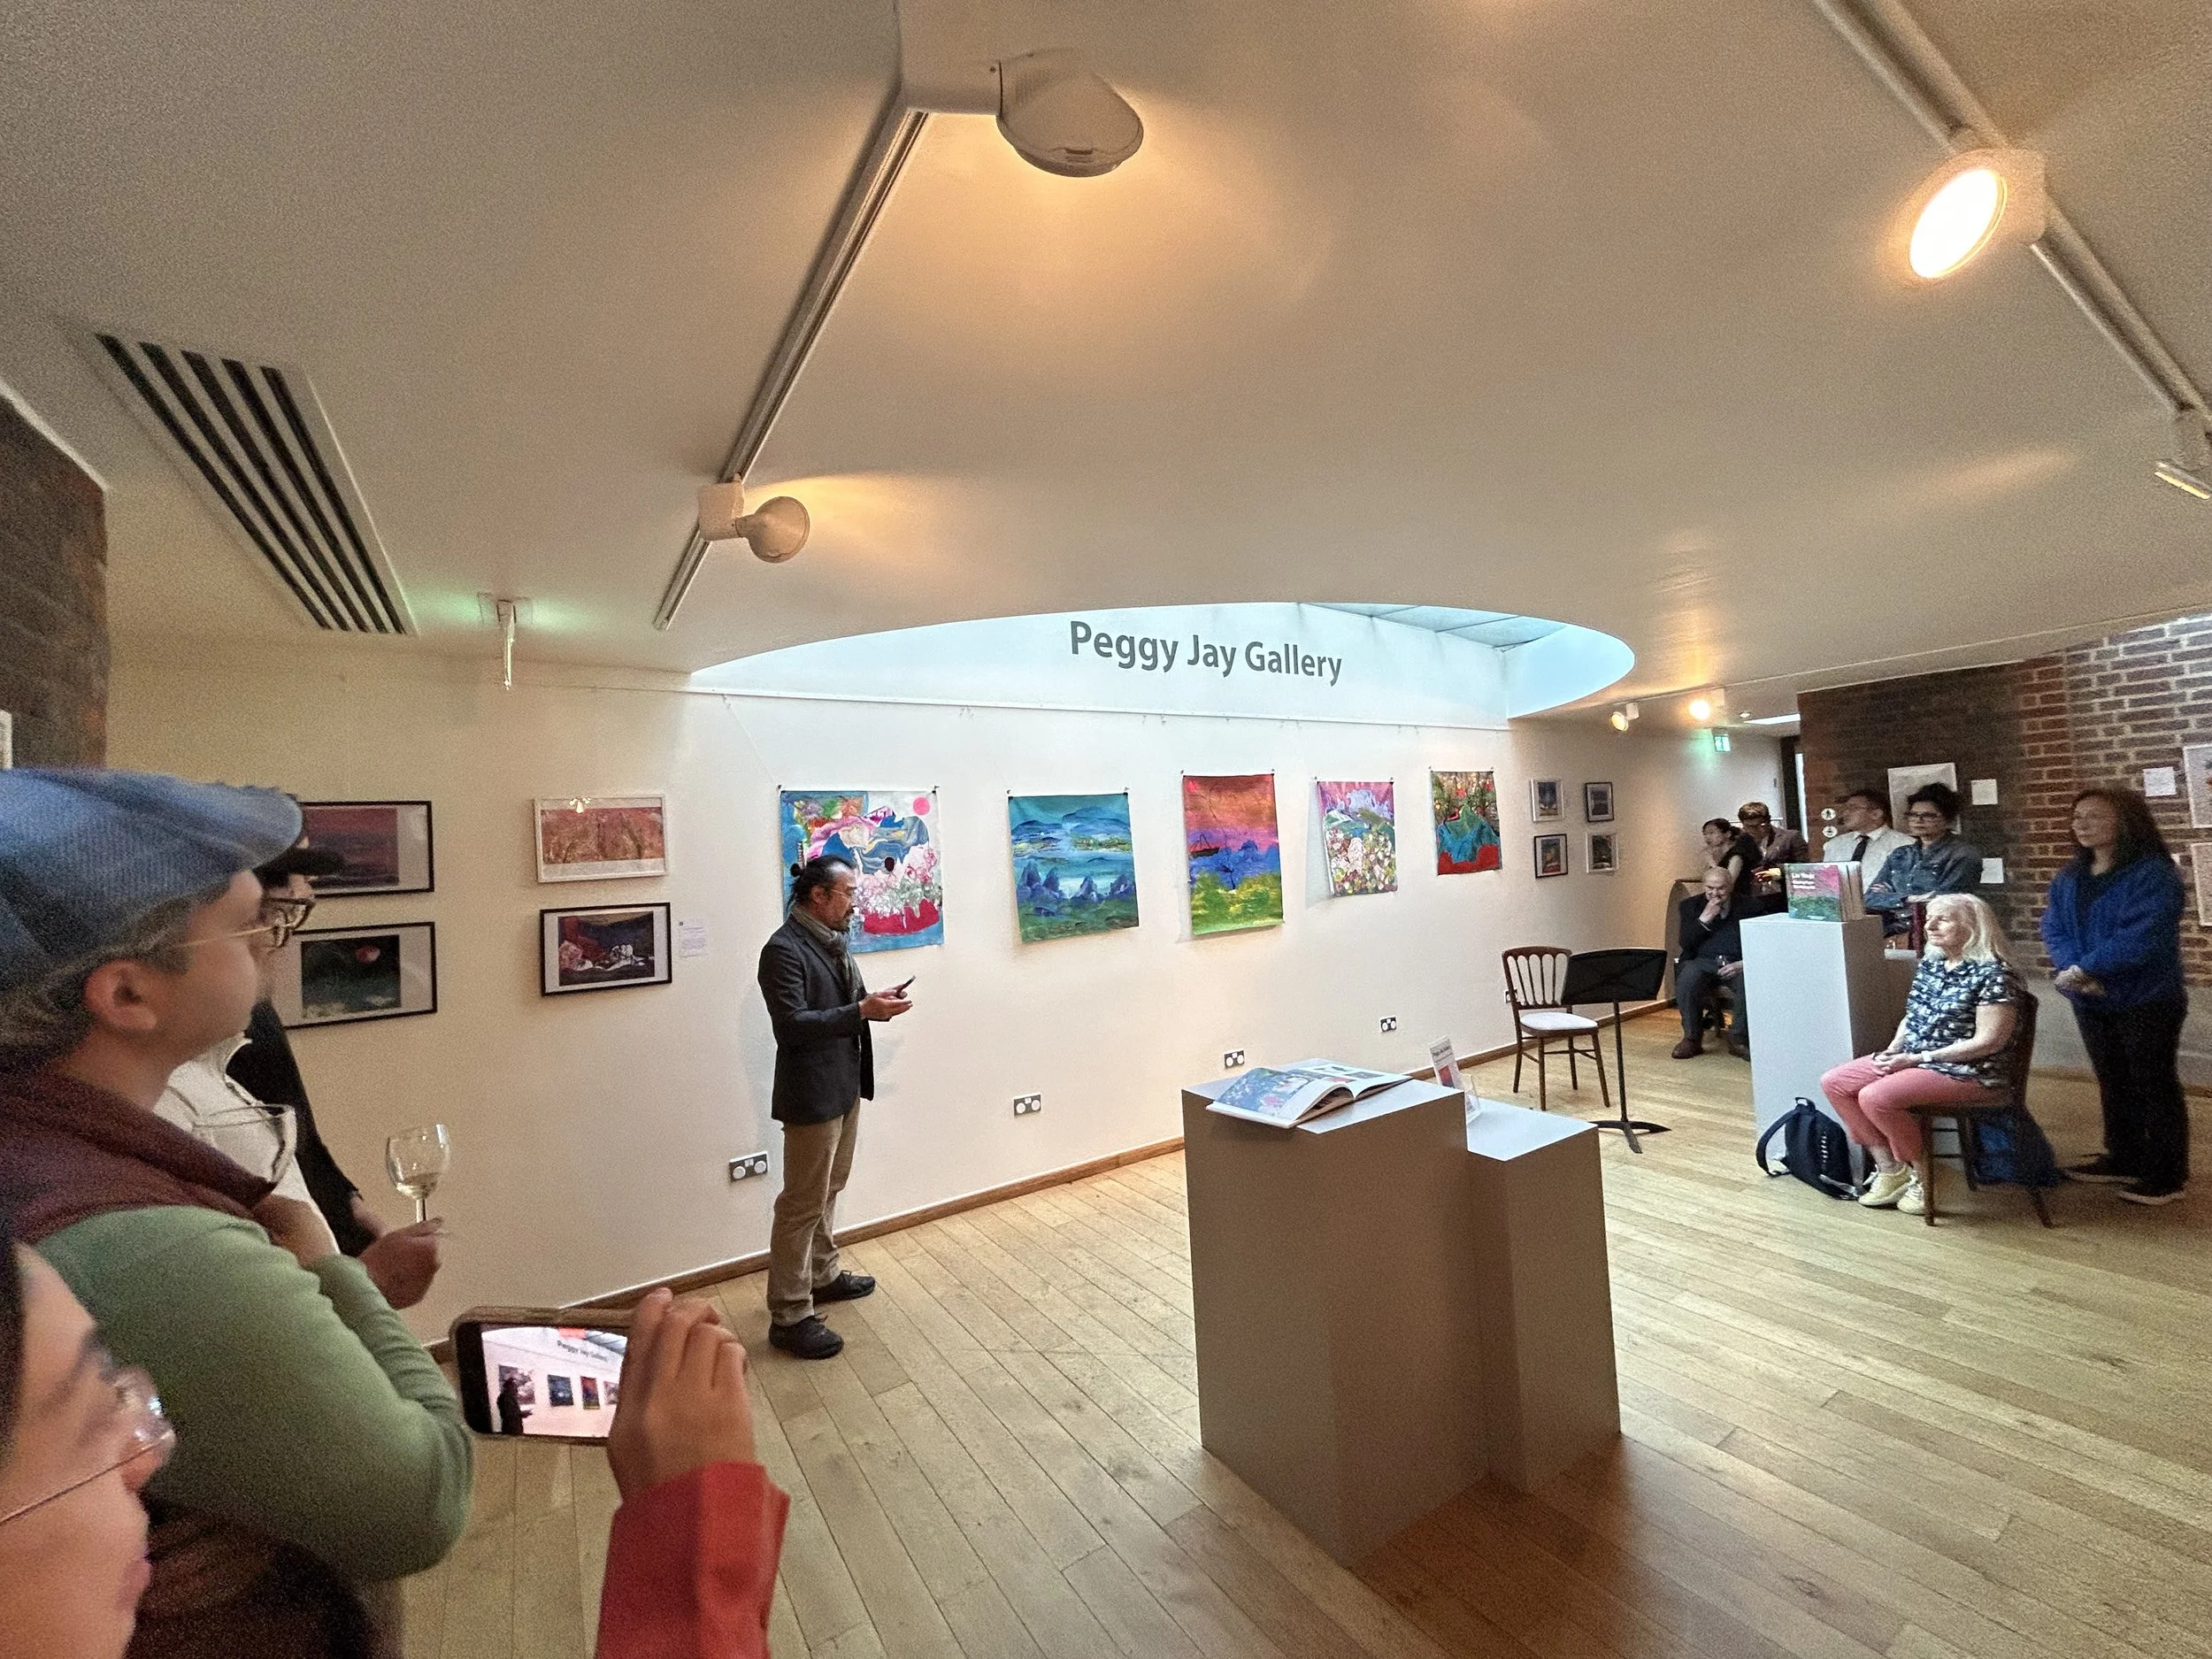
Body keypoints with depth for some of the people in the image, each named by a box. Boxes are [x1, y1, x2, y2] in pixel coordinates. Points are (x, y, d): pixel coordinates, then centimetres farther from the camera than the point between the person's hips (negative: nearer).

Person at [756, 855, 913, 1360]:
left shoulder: (831, 940, 8)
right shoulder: (784, 949, -19)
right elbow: (792, 1025, -25)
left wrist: (875, 1002, -3)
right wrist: (862, 1010, -27)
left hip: (845, 1085, 9)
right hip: (812, 1094, -9)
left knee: (828, 1190, 22)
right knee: (803, 1203, 1)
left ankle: (822, 1276, 40)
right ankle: (789, 1316, 14)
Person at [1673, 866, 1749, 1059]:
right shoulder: (1691, 905, 9)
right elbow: (1686, 943, 0)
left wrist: (1743, 964, -15)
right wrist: (1705, 918, -11)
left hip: (1736, 964, 0)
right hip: (1701, 962, 0)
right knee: (1685, 983, -32)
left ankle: (1739, 1038, -14)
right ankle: (1692, 1038, -14)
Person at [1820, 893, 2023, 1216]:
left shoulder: (1994, 975, -15)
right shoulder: (1929, 965, 9)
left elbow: (1988, 1041, -19)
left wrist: (1919, 1058, -19)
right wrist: (1893, 1050, -1)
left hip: (1967, 1071, -8)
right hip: (1911, 1059, 9)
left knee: (1876, 1097, -29)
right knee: (1833, 1082, -6)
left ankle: (1925, 1175, -4)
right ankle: (1889, 1168, 2)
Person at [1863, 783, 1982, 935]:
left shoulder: (1964, 856, 3)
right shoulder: (1900, 855, 18)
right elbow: (1870, 899, 8)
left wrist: (1889, 897, 0)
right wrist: (1909, 899, -9)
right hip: (1889, 930, 5)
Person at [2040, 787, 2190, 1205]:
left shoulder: (2154, 874, -15)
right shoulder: (2068, 879, 8)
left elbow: (2141, 937, -24)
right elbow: (2054, 929, 0)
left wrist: (2084, 969, -22)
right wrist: (2071, 968, -17)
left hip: (2147, 999, -7)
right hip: (2091, 1001, 7)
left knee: (2154, 1084, 4)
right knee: (2113, 1082, 17)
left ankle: (2168, 1173, 16)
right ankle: (2125, 1158, 31)